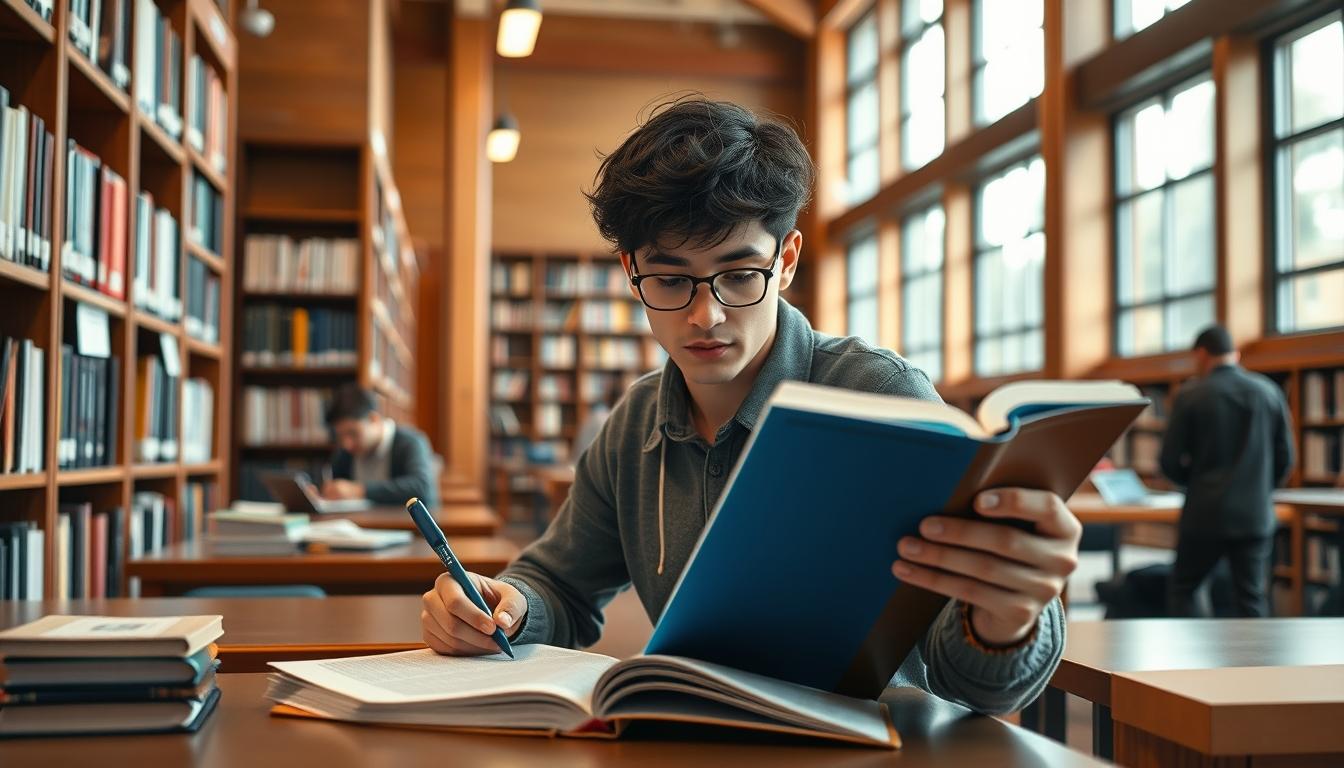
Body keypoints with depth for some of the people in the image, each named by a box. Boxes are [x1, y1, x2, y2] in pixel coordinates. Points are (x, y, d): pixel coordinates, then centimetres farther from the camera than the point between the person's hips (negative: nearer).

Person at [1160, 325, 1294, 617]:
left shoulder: (1190, 396, -7)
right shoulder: (1269, 392, 2)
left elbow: (1170, 463, -6)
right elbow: (1285, 459, 5)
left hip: (1205, 516, -3)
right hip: (1256, 516, 3)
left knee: (1181, 591, 11)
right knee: (1253, 599, 7)